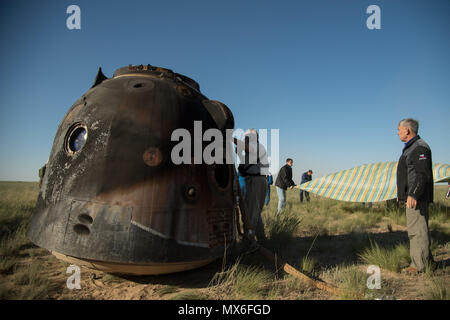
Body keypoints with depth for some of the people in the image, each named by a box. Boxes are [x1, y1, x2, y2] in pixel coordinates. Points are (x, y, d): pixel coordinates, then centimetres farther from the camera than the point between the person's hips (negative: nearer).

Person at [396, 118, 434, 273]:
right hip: (412, 196, 11)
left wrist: (413, 194, -26)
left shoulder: (420, 147, -13)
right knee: (418, 229, 16)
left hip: (416, 197, -11)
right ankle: (427, 260, 26)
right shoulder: (410, 147, 20)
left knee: (417, 229, -7)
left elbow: (422, 174, -22)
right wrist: (403, 193, 26)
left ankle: (419, 264, -1)